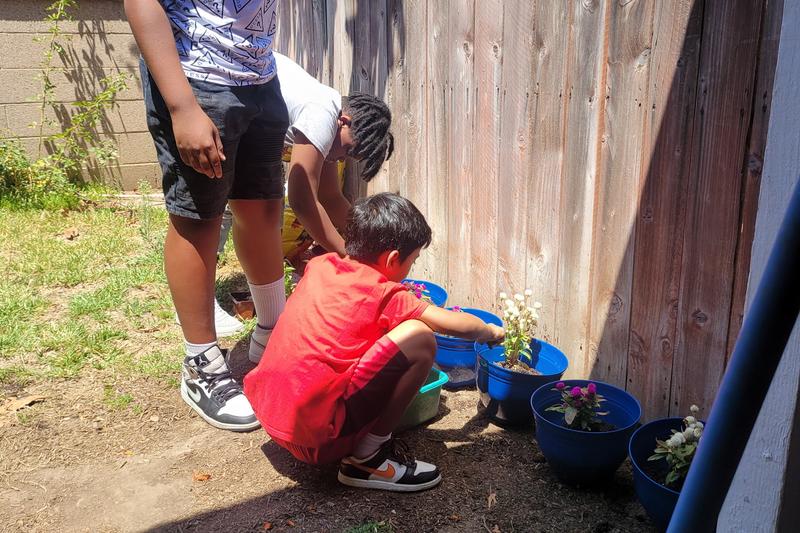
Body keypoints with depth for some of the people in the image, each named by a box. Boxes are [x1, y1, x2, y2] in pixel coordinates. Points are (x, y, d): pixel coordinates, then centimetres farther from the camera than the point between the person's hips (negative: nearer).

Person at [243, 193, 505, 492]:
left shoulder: (320, 266, 9)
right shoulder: (384, 294, -10)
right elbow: (457, 325, -1)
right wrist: (490, 332, 19)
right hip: (316, 434, -8)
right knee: (419, 338, -11)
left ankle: (366, 440, 16)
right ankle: (366, 459, -1)